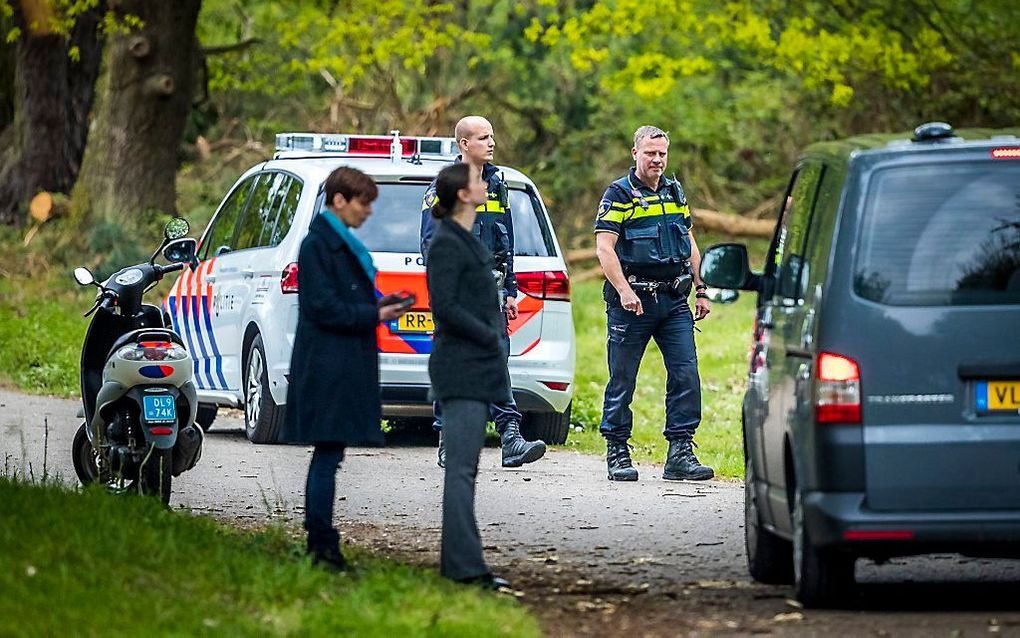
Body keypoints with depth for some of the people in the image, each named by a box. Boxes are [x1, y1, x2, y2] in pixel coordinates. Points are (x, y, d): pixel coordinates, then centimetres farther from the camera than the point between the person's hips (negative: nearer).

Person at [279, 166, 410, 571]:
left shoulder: (343, 245, 18)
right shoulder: (318, 245, -12)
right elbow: (323, 308, -17)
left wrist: (377, 307, 7)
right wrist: (374, 315, -14)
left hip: (345, 367, 10)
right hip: (327, 367, -10)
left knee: (328, 455, 10)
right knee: (328, 454, -10)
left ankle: (320, 547, 13)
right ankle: (323, 548, -10)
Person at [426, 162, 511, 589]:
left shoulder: (466, 242, 17)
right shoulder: (446, 244, -12)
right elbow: (444, 305, -19)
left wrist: (496, 338, 10)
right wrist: (492, 338, -14)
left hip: (477, 368, 10)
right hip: (461, 366, -10)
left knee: (464, 468, 12)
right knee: (461, 467, -12)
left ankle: (457, 562, 15)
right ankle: (465, 565, -16)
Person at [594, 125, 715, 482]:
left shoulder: (675, 193, 16)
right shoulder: (619, 195, -3)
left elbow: (689, 244, 23)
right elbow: (604, 248, -11)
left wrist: (701, 290, 17)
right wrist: (623, 290, -22)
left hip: (674, 301, 5)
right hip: (632, 301, -5)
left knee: (686, 373, -5)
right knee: (622, 379, 0)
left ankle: (680, 453, -2)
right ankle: (617, 454, 10)